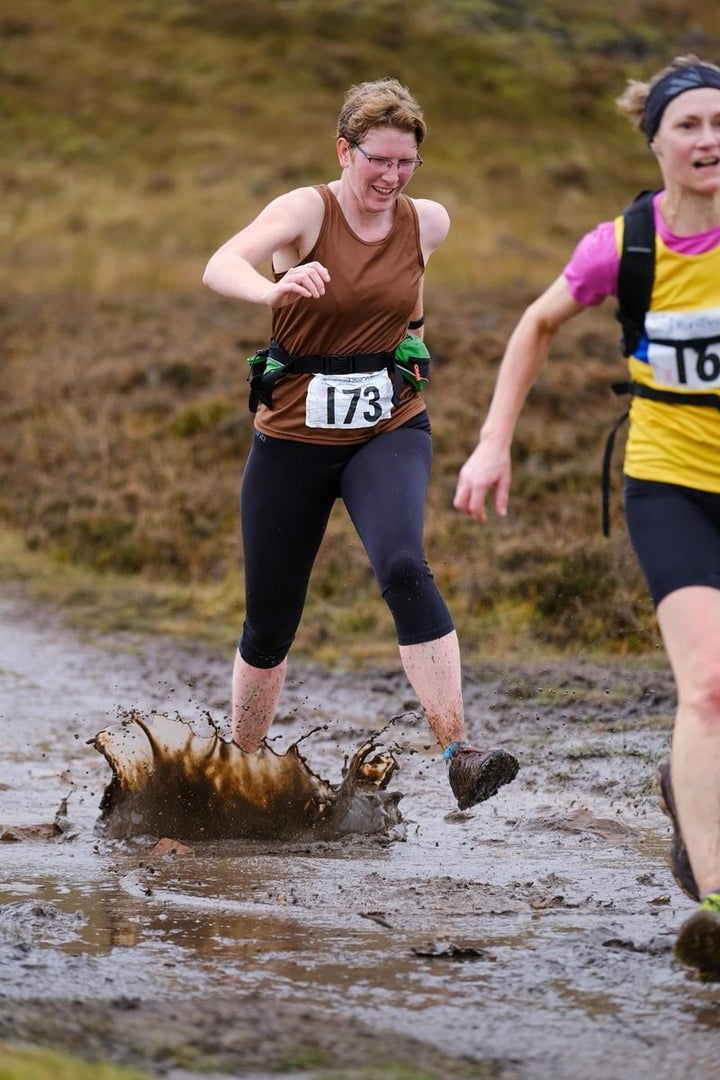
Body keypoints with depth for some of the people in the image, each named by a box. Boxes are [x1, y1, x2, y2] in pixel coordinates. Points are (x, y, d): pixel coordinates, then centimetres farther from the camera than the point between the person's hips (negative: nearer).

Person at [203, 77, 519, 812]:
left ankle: (460, 757, -35)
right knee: (269, 624, 7)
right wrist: (276, 289, -52)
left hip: (388, 429, 1)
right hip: (294, 435, -1)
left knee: (403, 567, -28)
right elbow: (220, 266, -34)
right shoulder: (306, 210, -12)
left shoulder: (427, 223, 0)